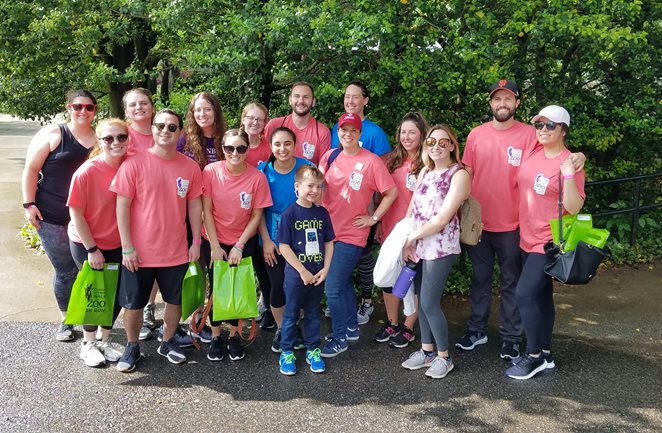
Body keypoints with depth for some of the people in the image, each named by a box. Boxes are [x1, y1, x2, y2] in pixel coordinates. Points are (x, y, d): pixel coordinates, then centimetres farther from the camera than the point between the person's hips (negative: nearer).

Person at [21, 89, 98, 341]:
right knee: (65, 271, 4)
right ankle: (66, 321, 24)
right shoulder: (52, 134, -2)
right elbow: (31, 169, -3)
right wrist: (29, 204, -9)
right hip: (53, 218, -3)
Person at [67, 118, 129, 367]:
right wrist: (92, 249, -13)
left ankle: (104, 339, 33)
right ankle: (88, 343, 28)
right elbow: (76, 214, -15)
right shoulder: (86, 172, -21)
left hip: (118, 244, 4)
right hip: (87, 244, -4)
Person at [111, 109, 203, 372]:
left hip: (176, 251, 3)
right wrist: (127, 248, -12)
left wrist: (196, 242, 3)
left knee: (175, 300, 16)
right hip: (139, 252, -2)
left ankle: (168, 342, 38)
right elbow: (122, 207, -10)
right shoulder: (134, 164, -10)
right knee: (133, 303, 12)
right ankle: (132, 347, 33)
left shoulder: (190, 167, -2)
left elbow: (194, 205, 6)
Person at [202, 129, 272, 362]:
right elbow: (207, 211, -10)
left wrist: (239, 246, -10)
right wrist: (215, 246, -11)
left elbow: (257, 215, -9)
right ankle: (216, 337, 24)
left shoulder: (257, 177, -16)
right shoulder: (210, 171, -15)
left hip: (244, 242, 0)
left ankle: (234, 336, 27)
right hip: (216, 242, 0)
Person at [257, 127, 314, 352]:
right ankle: (280, 329, 28)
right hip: (273, 239, 0)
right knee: (278, 286, 5)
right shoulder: (264, 171, -5)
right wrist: (266, 241, -5)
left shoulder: (306, 168, -8)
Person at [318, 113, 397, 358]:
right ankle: (351, 327, 38)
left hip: (351, 234, -6)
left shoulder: (371, 161, -11)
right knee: (344, 282, 20)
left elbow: (391, 192, -7)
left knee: (333, 288, -6)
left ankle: (340, 338, 12)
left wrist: (373, 218, -8)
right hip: (329, 230, 6)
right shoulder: (331, 156, 3)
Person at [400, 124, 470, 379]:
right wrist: (407, 242, 1)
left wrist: (411, 238, -9)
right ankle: (427, 351, 26)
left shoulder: (459, 175, -10)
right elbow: (413, 208, 12)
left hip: (441, 246, -6)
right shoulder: (425, 171, 12)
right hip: (418, 245, 6)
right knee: (422, 300, 11)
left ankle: (444, 357, 12)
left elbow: (442, 218, -15)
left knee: (430, 303, -5)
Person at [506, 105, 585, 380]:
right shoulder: (533, 151, 3)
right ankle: (545, 354, 28)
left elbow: (574, 208, -21)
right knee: (541, 294, 15)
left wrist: (568, 175, -33)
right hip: (528, 238, 7)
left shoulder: (569, 164, -15)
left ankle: (534, 356, 5)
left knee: (524, 294, -12)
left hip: (549, 241, -7)